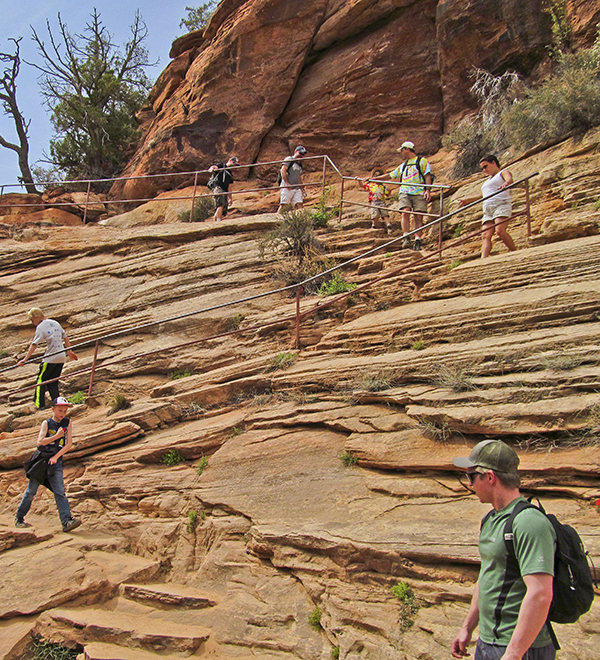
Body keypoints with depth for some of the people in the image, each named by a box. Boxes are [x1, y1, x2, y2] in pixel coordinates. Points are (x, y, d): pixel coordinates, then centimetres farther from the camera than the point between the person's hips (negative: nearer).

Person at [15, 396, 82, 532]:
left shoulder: (67, 423, 3)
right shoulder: (47, 423, -3)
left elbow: (69, 443, -1)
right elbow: (40, 441, -15)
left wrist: (56, 457, -9)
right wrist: (57, 436, -22)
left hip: (55, 462, 1)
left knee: (60, 492, -8)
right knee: (31, 491, 7)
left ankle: (67, 521, -17)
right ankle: (19, 517, 26)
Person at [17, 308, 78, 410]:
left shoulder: (40, 327, -8)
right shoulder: (55, 323, 12)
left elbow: (34, 345, -15)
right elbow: (65, 337, 18)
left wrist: (25, 359, -16)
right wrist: (69, 351, 28)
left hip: (50, 358, -6)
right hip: (61, 358, 6)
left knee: (41, 380, 8)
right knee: (53, 383, 14)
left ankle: (39, 405, 6)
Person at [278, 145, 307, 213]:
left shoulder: (300, 165, 24)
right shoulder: (289, 159, 2)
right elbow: (283, 170, -9)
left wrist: (302, 189, 17)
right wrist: (287, 183, -17)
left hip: (297, 188, 7)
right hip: (287, 187, -7)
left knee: (299, 204, -7)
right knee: (283, 204, -10)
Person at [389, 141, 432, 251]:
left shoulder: (422, 161, 11)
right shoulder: (403, 165, 27)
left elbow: (428, 176, 1)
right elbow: (390, 176, 30)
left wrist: (428, 190, -14)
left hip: (419, 193, -3)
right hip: (405, 192, 3)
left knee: (418, 217, -10)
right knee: (405, 213, -20)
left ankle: (418, 240, -11)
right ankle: (406, 239, -24)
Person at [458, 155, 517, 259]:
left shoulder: (503, 172, 12)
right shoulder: (487, 181, 35)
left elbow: (510, 179, -11)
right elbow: (482, 196, 45)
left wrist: (505, 184, -34)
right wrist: (468, 200, 45)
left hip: (501, 204, -7)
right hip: (488, 209, 7)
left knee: (500, 231, -28)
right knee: (486, 235, -15)